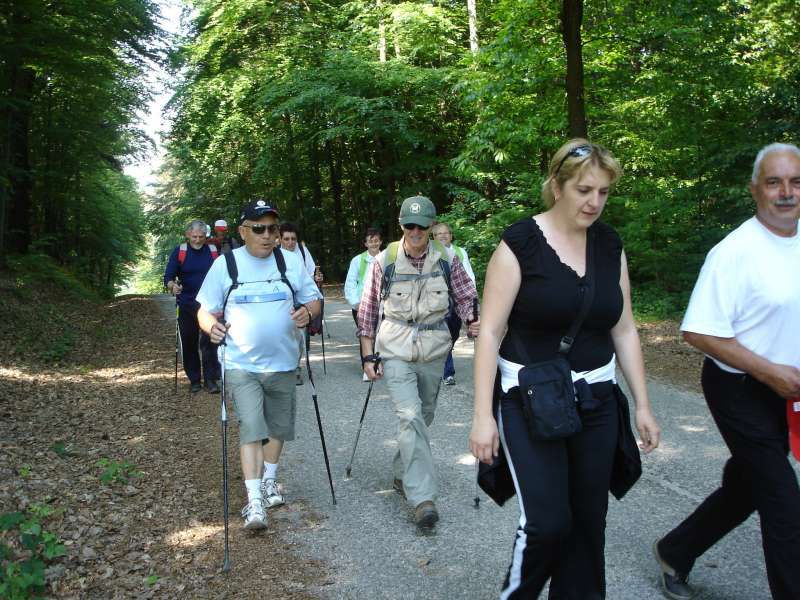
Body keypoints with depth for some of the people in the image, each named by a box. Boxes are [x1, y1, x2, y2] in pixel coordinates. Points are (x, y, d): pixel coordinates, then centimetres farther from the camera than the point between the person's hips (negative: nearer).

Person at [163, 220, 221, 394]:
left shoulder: (213, 251, 3)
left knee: (209, 341, -9)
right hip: (186, 305, 1)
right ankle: (194, 379, 20)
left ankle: (210, 379, -1)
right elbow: (168, 276, -3)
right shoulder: (180, 251, -1)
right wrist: (172, 286, -25)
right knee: (189, 343, 7)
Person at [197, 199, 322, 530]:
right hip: (241, 364, -3)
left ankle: (269, 480, 39)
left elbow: (314, 300, 7)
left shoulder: (291, 261, 1)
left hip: (282, 363, 3)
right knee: (251, 428, -14)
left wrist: (308, 311, -16)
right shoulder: (225, 265, -3)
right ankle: (254, 501, -8)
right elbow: (206, 310, 2)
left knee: (278, 427, 16)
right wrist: (212, 325, -21)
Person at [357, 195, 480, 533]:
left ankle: (403, 475, 37)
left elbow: (467, 297, 8)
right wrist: (368, 356, 0)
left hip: (433, 352, 3)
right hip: (396, 352, -3)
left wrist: (474, 321, -14)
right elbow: (368, 310, 2)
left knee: (422, 418, 14)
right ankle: (423, 499, -16)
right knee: (410, 417, -17)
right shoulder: (384, 261, -4)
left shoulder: (446, 261, -1)